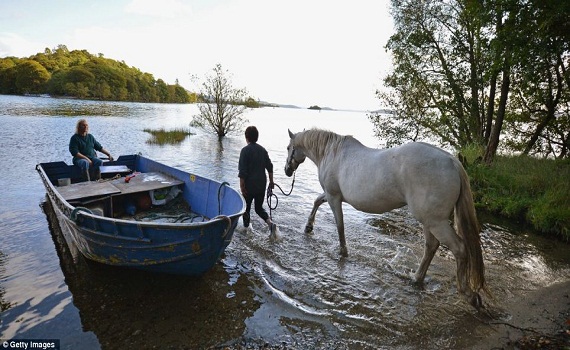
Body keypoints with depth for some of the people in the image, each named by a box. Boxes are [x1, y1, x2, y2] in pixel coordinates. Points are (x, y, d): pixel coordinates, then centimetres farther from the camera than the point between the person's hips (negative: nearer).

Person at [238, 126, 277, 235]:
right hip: (261, 185, 5)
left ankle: (246, 227, 26)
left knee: (246, 207, 14)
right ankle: (270, 222, -6)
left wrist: (242, 186, -12)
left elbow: (242, 171, -16)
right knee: (259, 208, 15)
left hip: (249, 185, -5)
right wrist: (271, 181, 17)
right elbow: (269, 167, 8)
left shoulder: (245, 150, -12)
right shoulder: (262, 150, 6)